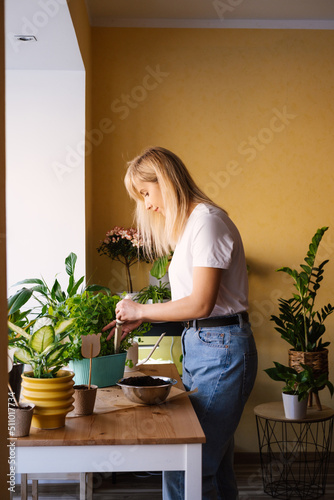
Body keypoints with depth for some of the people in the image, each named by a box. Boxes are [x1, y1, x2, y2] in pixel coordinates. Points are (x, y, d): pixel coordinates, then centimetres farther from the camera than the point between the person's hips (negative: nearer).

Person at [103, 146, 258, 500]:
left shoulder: (207, 220, -12)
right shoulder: (187, 224, 18)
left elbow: (200, 303, -19)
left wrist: (141, 309, -7)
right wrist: (138, 319, 10)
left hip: (220, 349, -10)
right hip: (199, 344, 10)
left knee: (186, 470, -9)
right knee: (214, 464, 13)